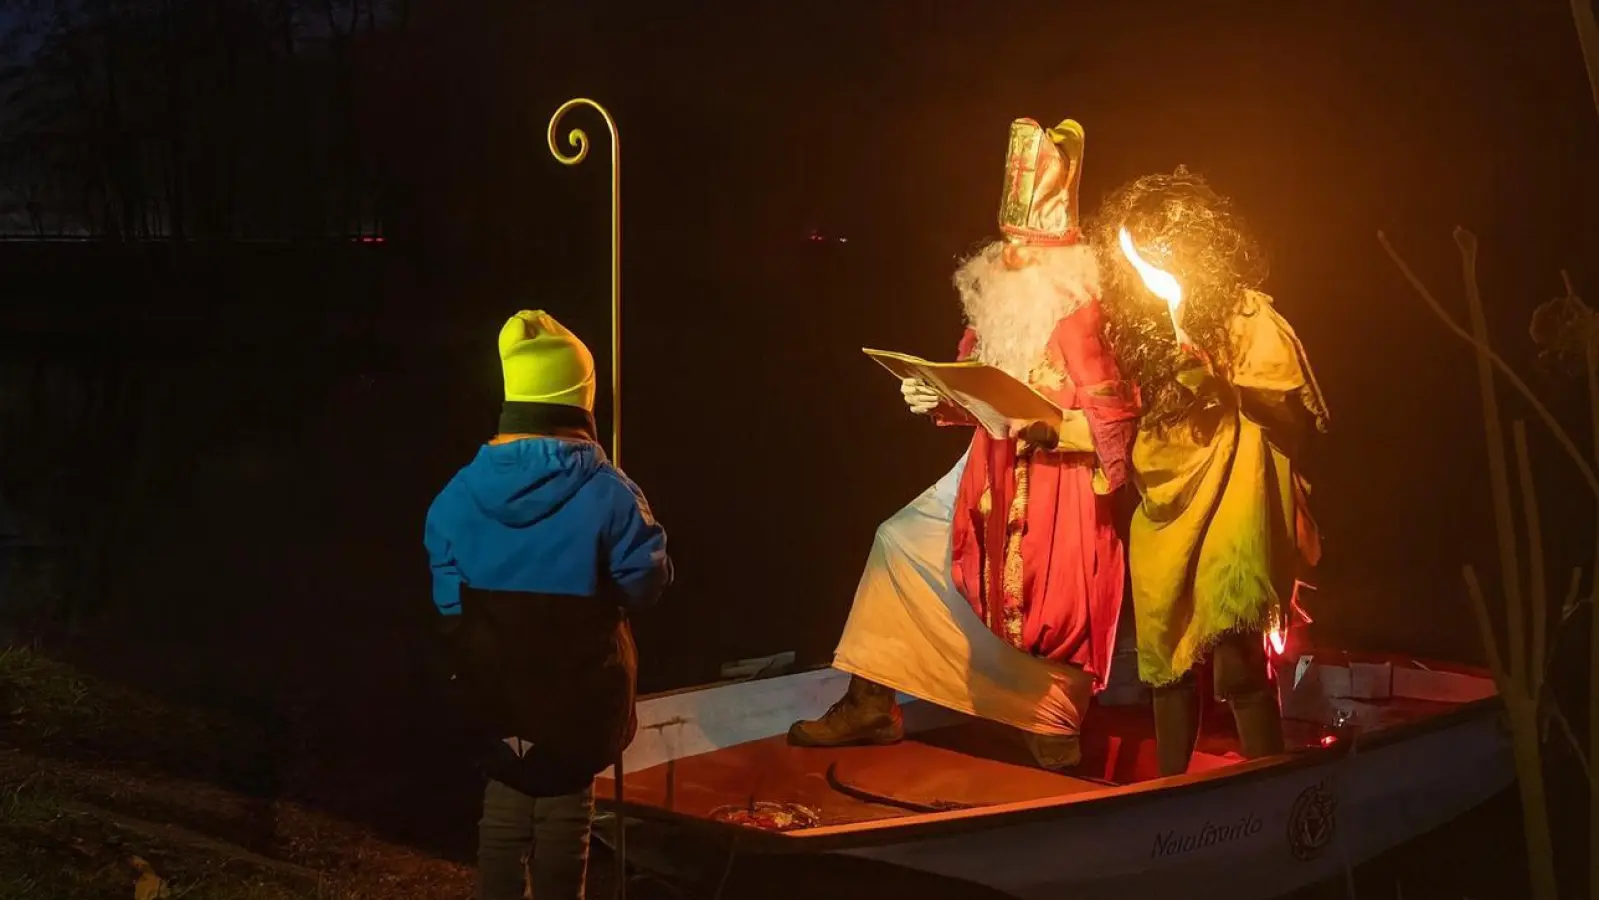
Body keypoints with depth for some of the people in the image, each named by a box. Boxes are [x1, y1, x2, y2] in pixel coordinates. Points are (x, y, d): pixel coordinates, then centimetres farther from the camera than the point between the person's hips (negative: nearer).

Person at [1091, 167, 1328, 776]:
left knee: (1237, 662, -15)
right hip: (1165, 511, 6)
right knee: (1167, 659, 8)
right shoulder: (1147, 323, 13)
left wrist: (1217, 378, -22)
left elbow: (1300, 417, -12)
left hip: (1232, 504, -6)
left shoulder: (1246, 315, -6)